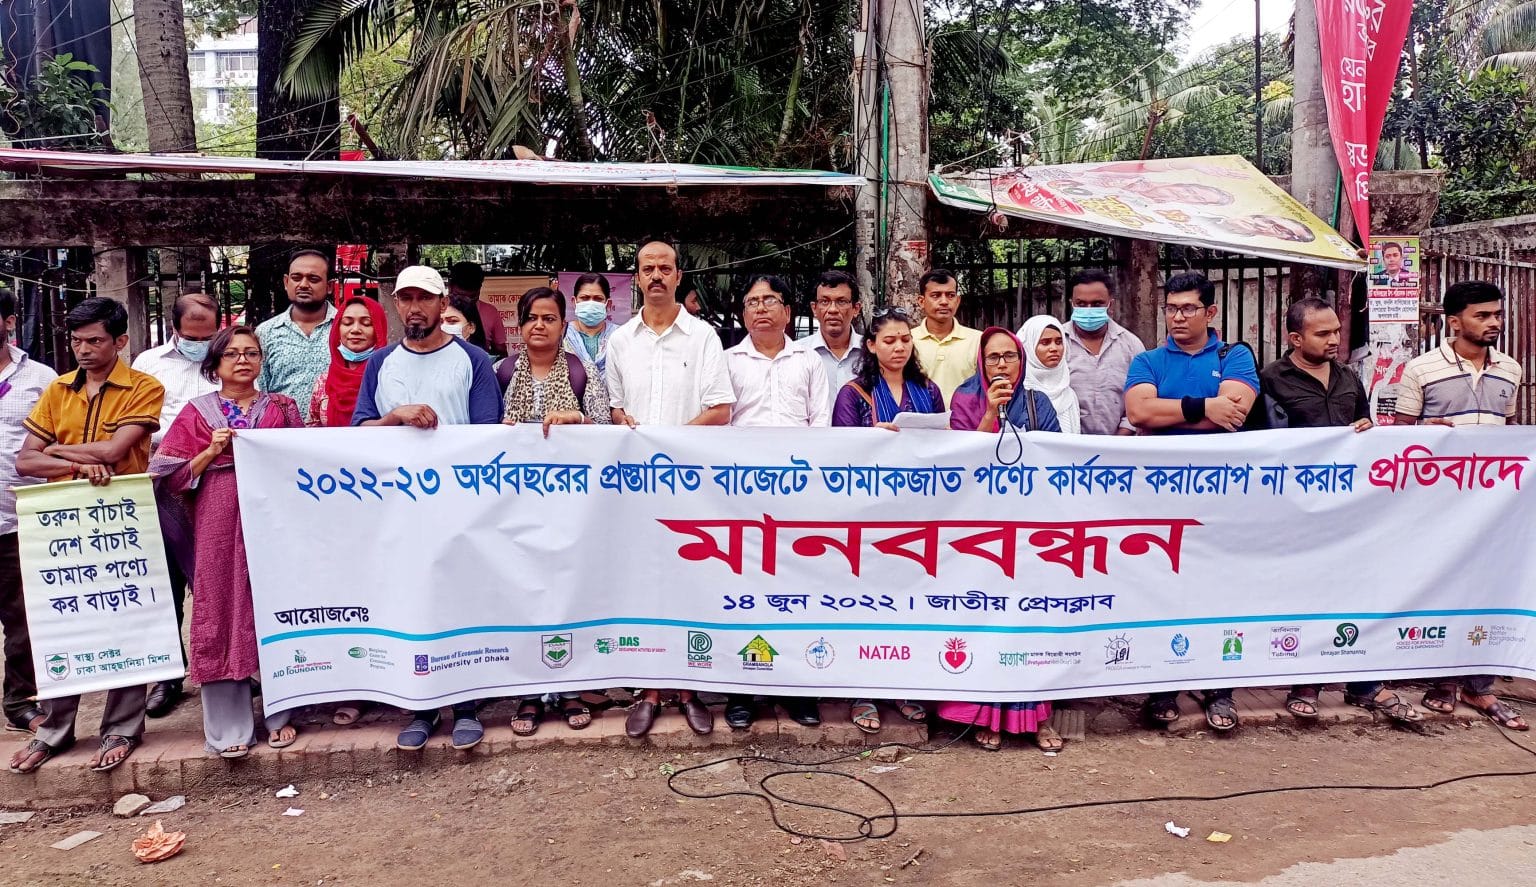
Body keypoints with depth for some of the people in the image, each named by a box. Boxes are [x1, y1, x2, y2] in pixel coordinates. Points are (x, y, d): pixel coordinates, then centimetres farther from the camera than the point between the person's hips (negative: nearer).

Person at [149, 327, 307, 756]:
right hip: (219, 526, 0)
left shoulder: (282, 407, 10)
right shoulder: (198, 412, 8)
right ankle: (228, 727, 7)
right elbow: (171, 476, 3)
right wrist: (211, 451, -8)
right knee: (222, 615, -1)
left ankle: (280, 714, 15)